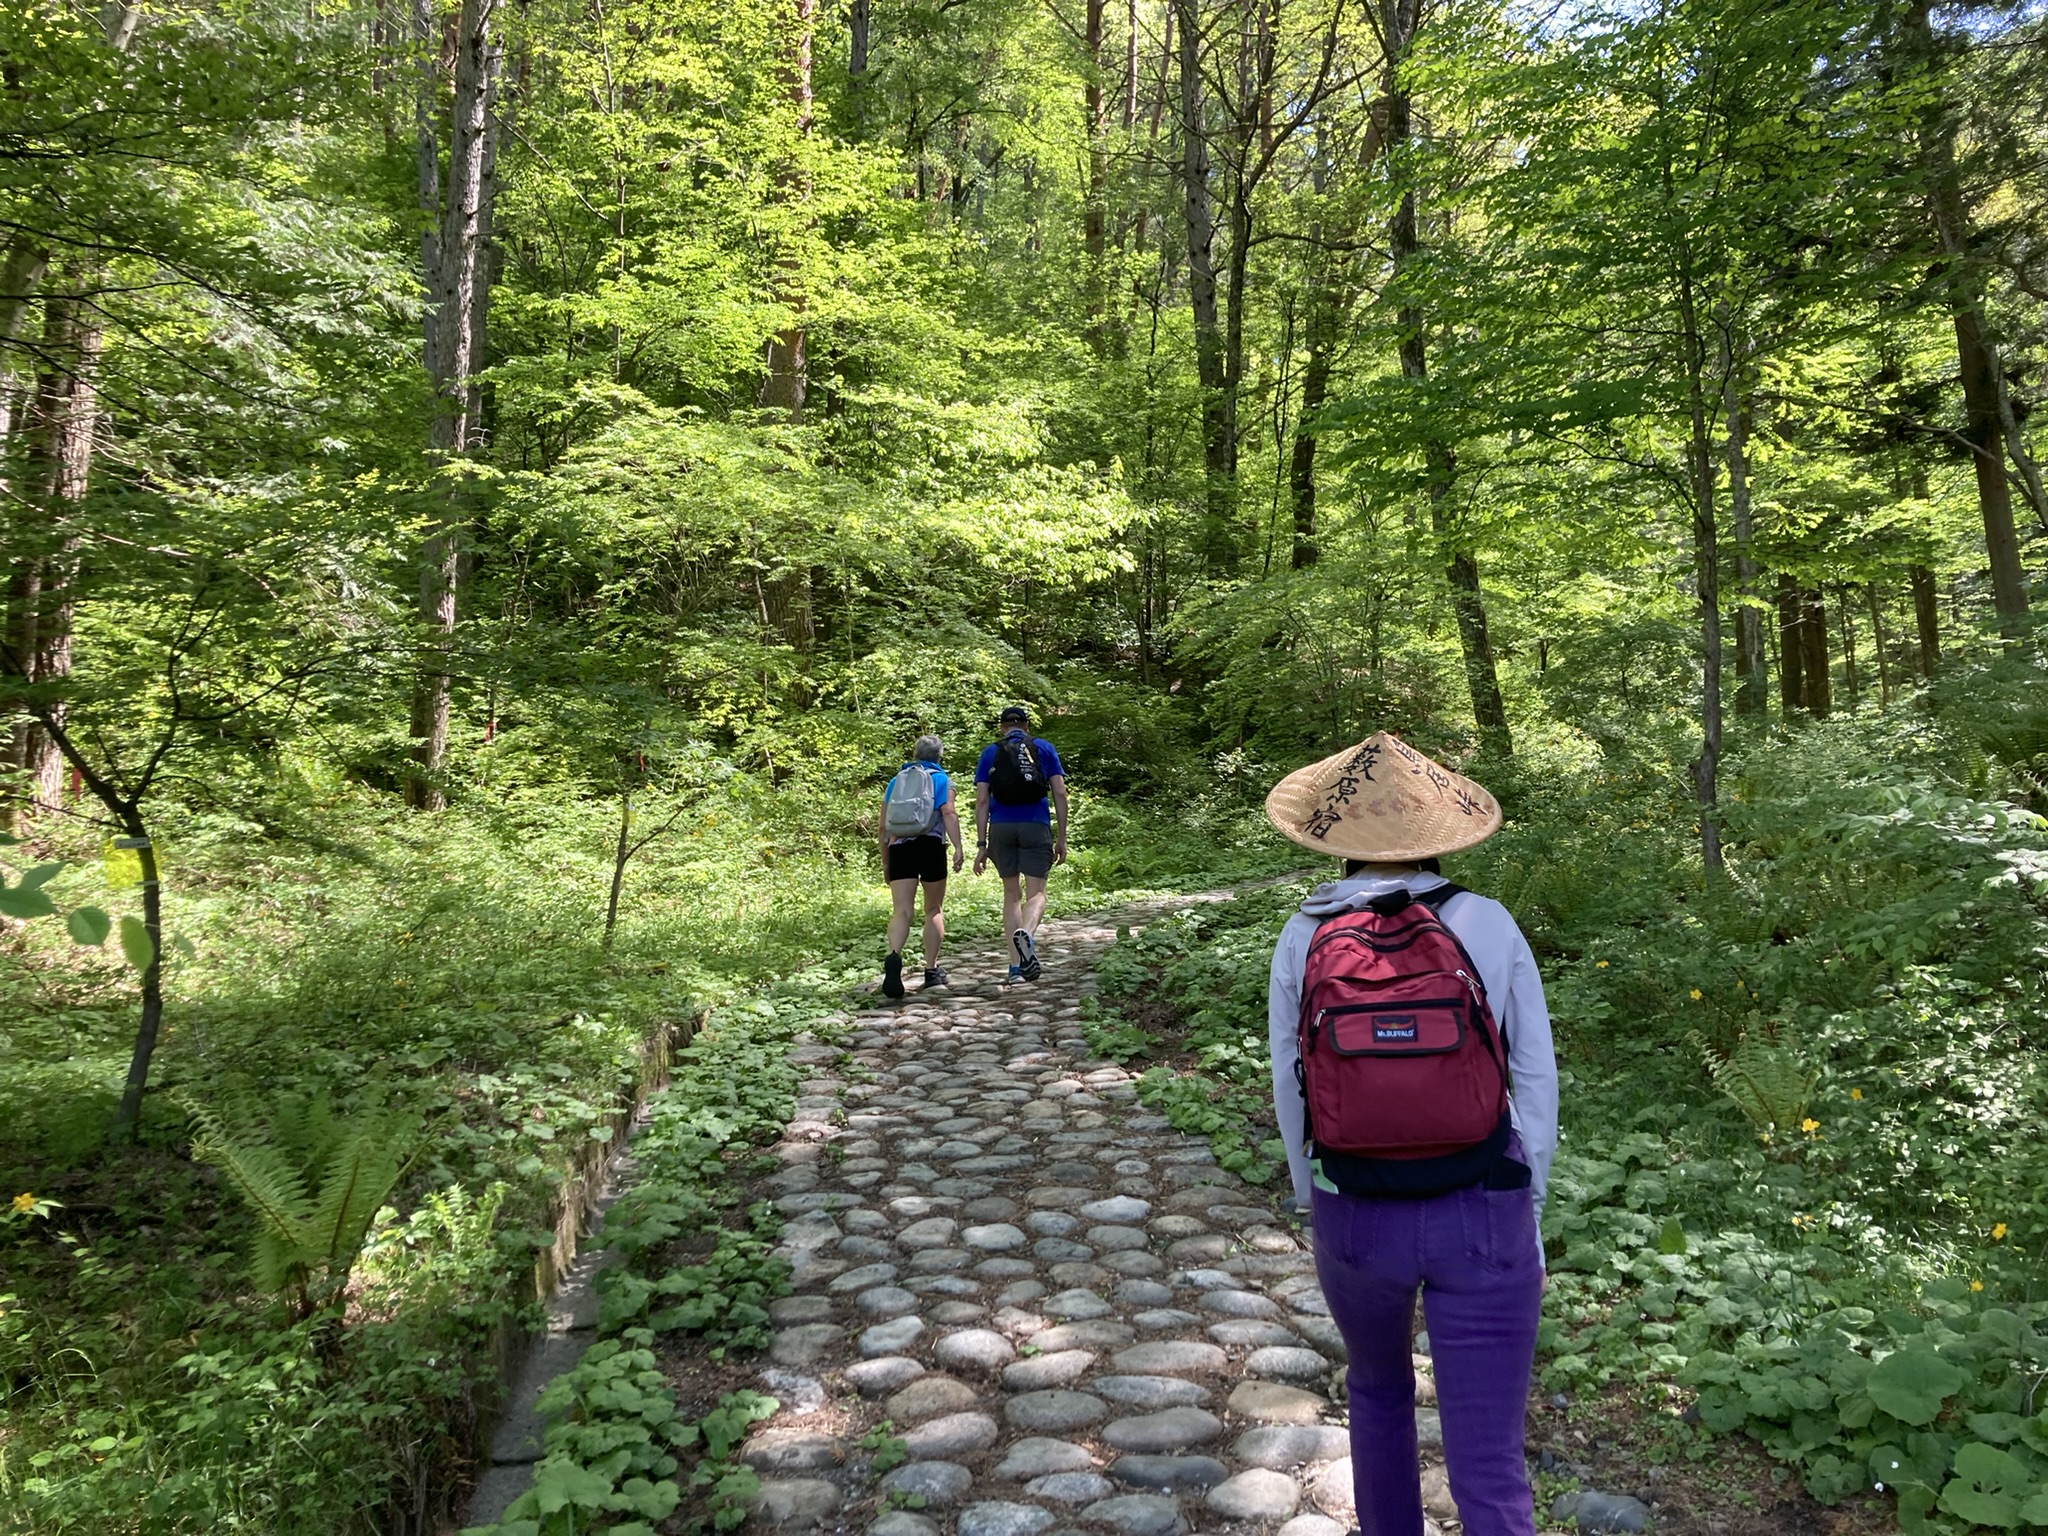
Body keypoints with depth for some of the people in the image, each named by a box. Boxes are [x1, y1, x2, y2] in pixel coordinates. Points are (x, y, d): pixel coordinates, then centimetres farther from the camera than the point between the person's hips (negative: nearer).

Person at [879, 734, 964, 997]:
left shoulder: (896, 781, 20)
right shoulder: (941, 779, 10)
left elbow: (883, 826, 17)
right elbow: (948, 812, -8)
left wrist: (885, 862, 24)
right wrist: (958, 848, -14)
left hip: (899, 847, 2)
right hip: (930, 846, -2)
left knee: (901, 911, -7)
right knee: (934, 910, 13)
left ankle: (894, 957, -33)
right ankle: (932, 970, 14)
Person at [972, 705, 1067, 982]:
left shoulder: (990, 752, 10)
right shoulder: (1044, 748, 10)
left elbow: (982, 800, 3)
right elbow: (1060, 794, 3)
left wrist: (981, 845, 4)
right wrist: (1061, 839, 7)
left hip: (1001, 828, 1)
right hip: (1036, 827, -1)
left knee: (1011, 894, 12)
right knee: (1036, 893, 0)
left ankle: (1016, 965, 7)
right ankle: (1027, 933, -33)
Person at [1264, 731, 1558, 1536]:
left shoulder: (1302, 940, -7)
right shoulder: (1488, 926, -9)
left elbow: (1289, 1091, 1)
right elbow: (1536, 1083, -3)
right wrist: (1527, 1211, 9)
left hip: (1356, 1221, 1)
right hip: (1481, 1218, -1)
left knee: (1378, 1388, 30)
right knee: (1488, 1467, 8)